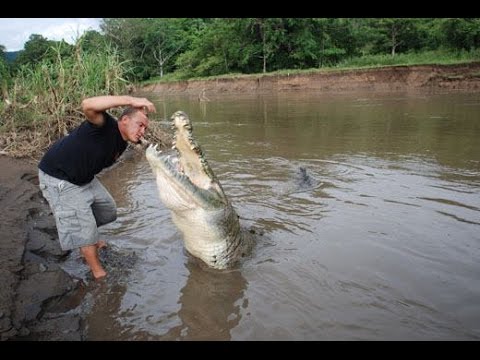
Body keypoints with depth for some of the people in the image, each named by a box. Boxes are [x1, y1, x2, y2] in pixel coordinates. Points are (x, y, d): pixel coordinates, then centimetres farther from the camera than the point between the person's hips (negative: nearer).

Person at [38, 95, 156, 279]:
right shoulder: (105, 125, -27)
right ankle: (99, 273, 7)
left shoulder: (122, 143, -1)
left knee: (108, 210, 20)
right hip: (59, 179, -9)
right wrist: (130, 100, -50)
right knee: (83, 225, -7)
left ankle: (88, 242, 46)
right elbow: (88, 105, -50)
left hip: (84, 177, 9)